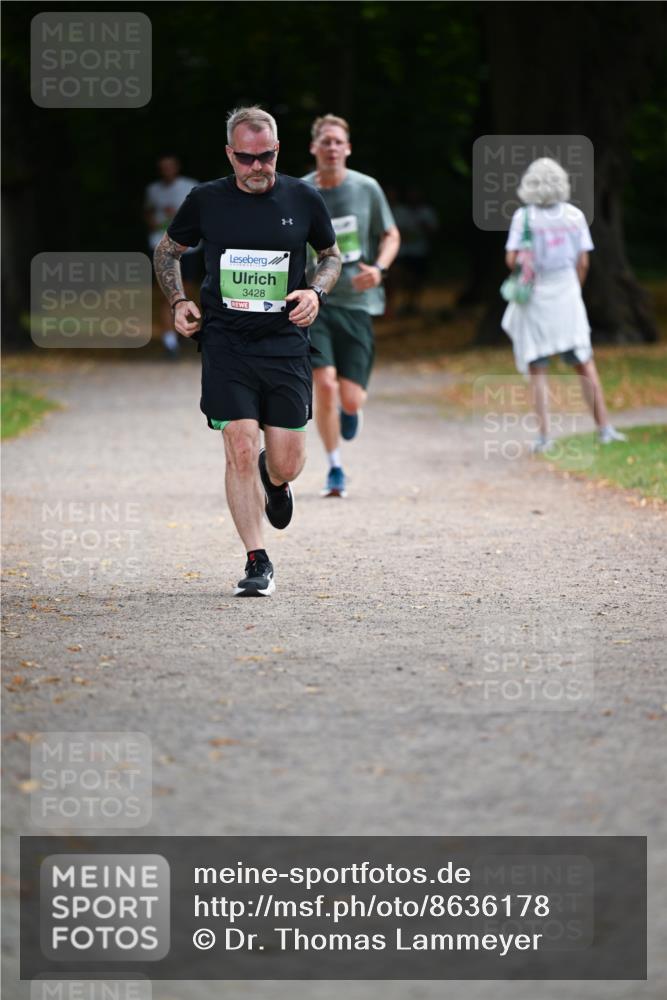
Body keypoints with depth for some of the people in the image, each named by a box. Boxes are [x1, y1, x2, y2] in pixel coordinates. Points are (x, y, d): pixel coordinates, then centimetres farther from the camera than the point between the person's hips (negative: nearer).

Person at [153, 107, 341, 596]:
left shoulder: (303, 199, 1)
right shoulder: (205, 201, 0)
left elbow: (332, 255, 16)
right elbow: (167, 251, 17)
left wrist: (316, 292, -4)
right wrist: (179, 302, 2)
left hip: (285, 341, 1)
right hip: (226, 341, -1)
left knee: (286, 463, 1)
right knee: (241, 450, -11)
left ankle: (275, 482, 40)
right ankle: (257, 563, -2)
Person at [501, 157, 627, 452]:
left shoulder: (523, 217, -9)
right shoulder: (574, 215, -1)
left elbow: (511, 259, -12)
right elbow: (583, 262, 0)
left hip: (534, 298, -2)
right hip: (567, 298, 2)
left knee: (537, 369, 4)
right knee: (584, 364, 9)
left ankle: (544, 434, -1)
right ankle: (603, 427, 6)